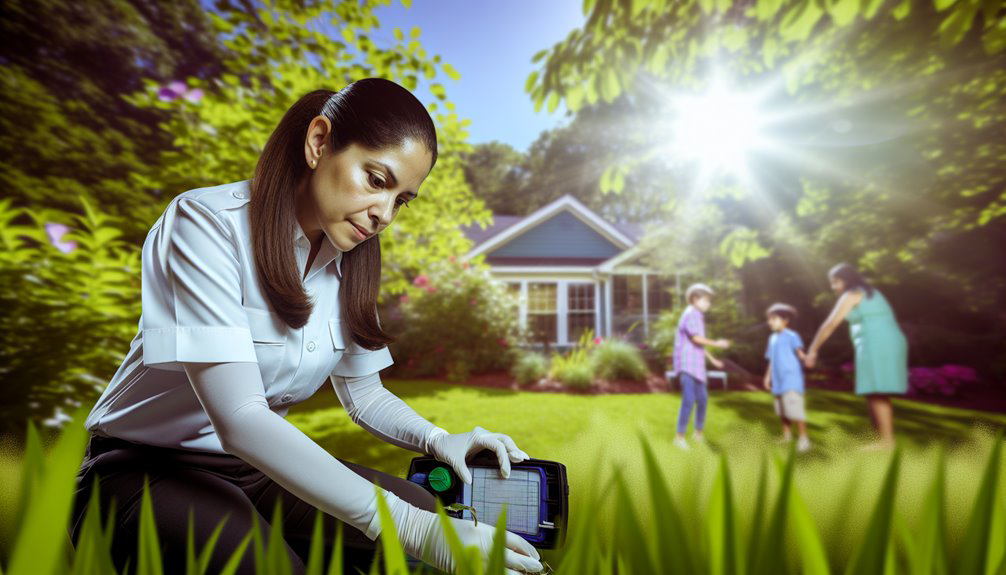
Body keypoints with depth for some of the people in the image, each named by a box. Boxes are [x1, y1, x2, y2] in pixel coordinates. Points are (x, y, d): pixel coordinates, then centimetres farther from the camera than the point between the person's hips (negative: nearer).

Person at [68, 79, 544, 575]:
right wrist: (408, 526, -37)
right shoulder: (206, 222, -21)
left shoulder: (350, 262, -1)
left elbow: (363, 392, 6)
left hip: (261, 468, 6)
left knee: (433, 515, -15)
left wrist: (437, 440, -15)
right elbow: (238, 419, -31)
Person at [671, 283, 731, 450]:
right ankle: (680, 437, -9)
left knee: (702, 399, 14)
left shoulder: (697, 316, 20)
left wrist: (712, 359, 29)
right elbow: (697, 339, -22)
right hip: (687, 365, -10)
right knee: (689, 400, -15)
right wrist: (717, 344, -11)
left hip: (695, 366, 10)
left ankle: (699, 433, 28)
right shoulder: (691, 314, -11)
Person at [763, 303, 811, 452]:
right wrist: (768, 377, 21)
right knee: (782, 411, 14)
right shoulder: (772, 338, 13)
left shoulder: (791, 336, -7)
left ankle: (804, 438, -4)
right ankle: (787, 435, 28)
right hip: (777, 381, 7)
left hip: (791, 379, -7)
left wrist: (806, 358, -41)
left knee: (794, 408, -14)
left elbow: (800, 353, -20)